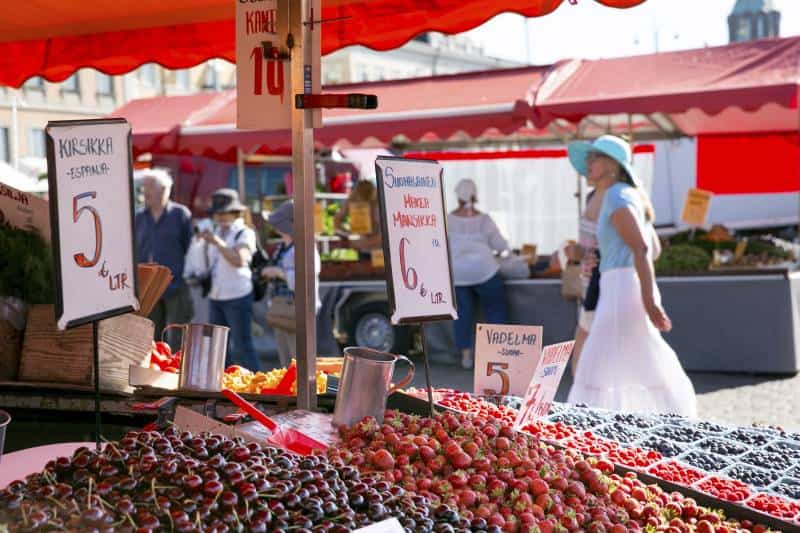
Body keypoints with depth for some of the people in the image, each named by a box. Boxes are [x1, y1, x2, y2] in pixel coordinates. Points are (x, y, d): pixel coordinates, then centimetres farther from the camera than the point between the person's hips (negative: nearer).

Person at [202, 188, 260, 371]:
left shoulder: (245, 234, -7)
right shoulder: (216, 233, 15)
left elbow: (239, 261, -24)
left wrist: (217, 242, -26)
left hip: (238, 297, -7)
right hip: (215, 297, 7)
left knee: (241, 346, -6)